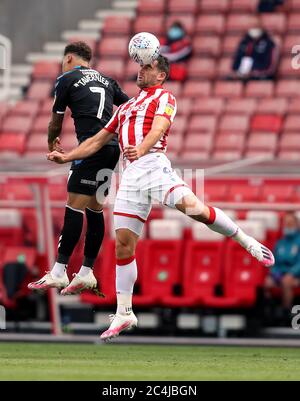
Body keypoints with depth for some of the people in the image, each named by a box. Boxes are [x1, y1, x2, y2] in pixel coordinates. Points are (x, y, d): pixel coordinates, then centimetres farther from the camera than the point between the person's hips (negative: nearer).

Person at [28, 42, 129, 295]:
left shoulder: (67, 79, 5)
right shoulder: (106, 80, 20)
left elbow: (56, 120, 13)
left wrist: (52, 142, 32)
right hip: (113, 147, 7)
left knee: (74, 208, -7)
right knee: (95, 210, 10)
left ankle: (59, 272, -10)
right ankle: (87, 273, 12)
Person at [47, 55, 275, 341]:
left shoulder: (164, 98, 9)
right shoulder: (126, 107, 31)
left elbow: (158, 127, -11)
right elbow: (98, 140, 37)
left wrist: (141, 149, -32)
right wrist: (66, 157, 28)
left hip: (152, 163, -6)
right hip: (130, 174, 6)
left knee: (191, 207, -28)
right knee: (123, 243, -1)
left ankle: (248, 243, -10)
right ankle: (124, 314, 5)